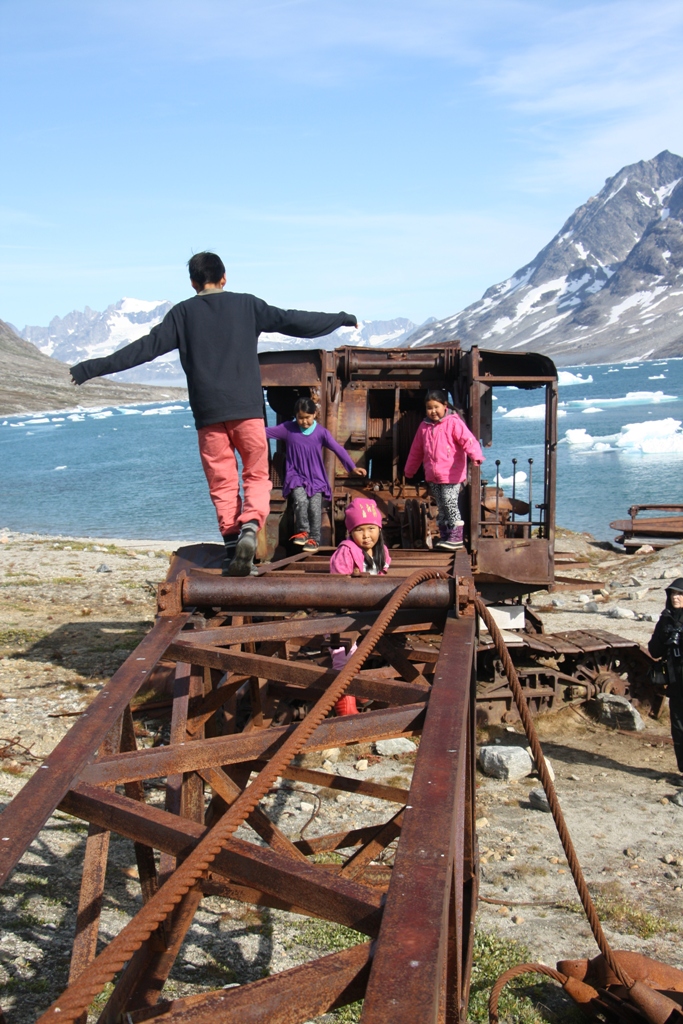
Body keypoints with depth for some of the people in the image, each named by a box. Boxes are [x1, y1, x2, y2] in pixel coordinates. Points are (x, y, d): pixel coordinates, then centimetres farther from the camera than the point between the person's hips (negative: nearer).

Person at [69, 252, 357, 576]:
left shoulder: (183, 313, 7)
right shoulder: (246, 304, 8)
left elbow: (147, 347, 3)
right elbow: (294, 321, 11)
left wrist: (96, 367, 8)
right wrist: (341, 319, 23)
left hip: (208, 413, 0)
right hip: (247, 408, 0)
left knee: (222, 483, 9)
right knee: (257, 476, 7)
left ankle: (232, 547, 2)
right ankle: (249, 529, -18)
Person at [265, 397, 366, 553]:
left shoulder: (321, 432, -3)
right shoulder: (288, 429, -1)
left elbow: (338, 449, -5)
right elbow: (266, 432, 3)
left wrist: (353, 467, -9)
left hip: (316, 478, 0)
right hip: (296, 476, 0)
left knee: (315, 507, -13)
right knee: (301, 500, -25)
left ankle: (314, 539, 3)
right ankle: (303, 531, -6)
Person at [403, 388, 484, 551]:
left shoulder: (453, 423, -8)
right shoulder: (424, 426, 11)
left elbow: (467, 439, -19)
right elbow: (416, 451, 21)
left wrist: (476, 455, -37)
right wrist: (409, 471, 28)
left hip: (451, 475, -6)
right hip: (432, 476, 6)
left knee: (450, 504, -8)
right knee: (441, 507, 12)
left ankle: (456, 537, -3)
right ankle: (444, 537, 18)